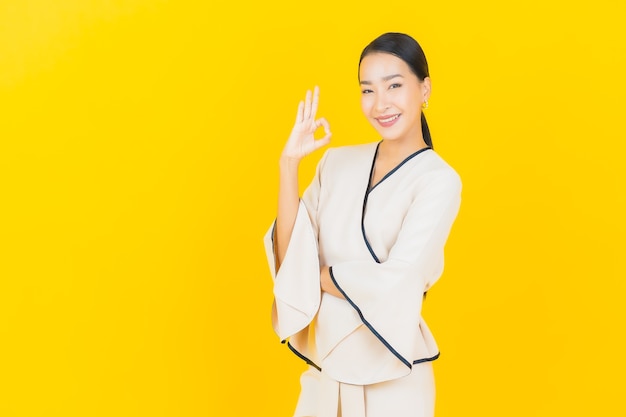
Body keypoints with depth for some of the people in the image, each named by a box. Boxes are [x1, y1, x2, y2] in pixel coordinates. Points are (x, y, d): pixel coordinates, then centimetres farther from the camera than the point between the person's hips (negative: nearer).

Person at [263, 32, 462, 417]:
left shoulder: (439, 181, -12)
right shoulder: (337, 162, 2)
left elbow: (392, 284, -20)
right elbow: (289, 256, -6)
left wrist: (313, 273, -8)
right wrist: (289, 164, -12)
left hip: (390, 375, -4)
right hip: (326, 360, 4)